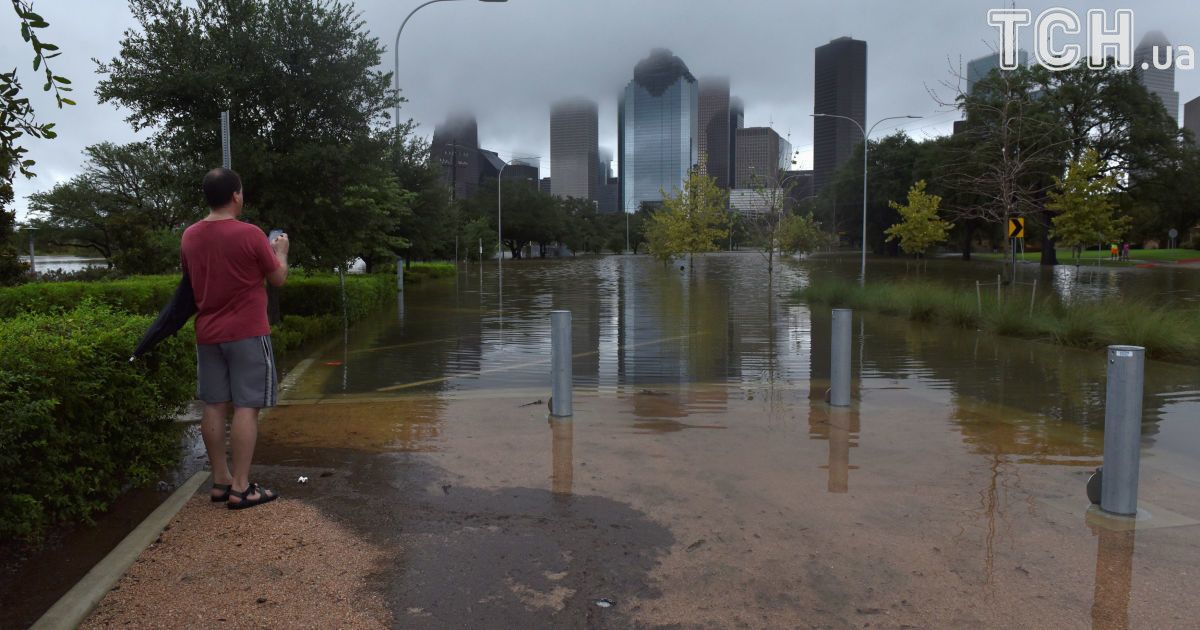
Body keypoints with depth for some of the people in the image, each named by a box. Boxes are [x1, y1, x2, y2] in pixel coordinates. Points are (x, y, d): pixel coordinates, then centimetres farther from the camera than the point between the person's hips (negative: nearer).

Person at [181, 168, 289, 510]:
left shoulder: (189, 236, 6)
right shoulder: (250, 234, -13)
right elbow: (279, 278, -3)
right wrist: (280, 250, 16)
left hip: (207, 335, 6)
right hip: (247, 334, -6)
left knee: (215, 407, 10)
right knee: (246, 407, -3)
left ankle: (221, 481, 18)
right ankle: (241, 487, -2)